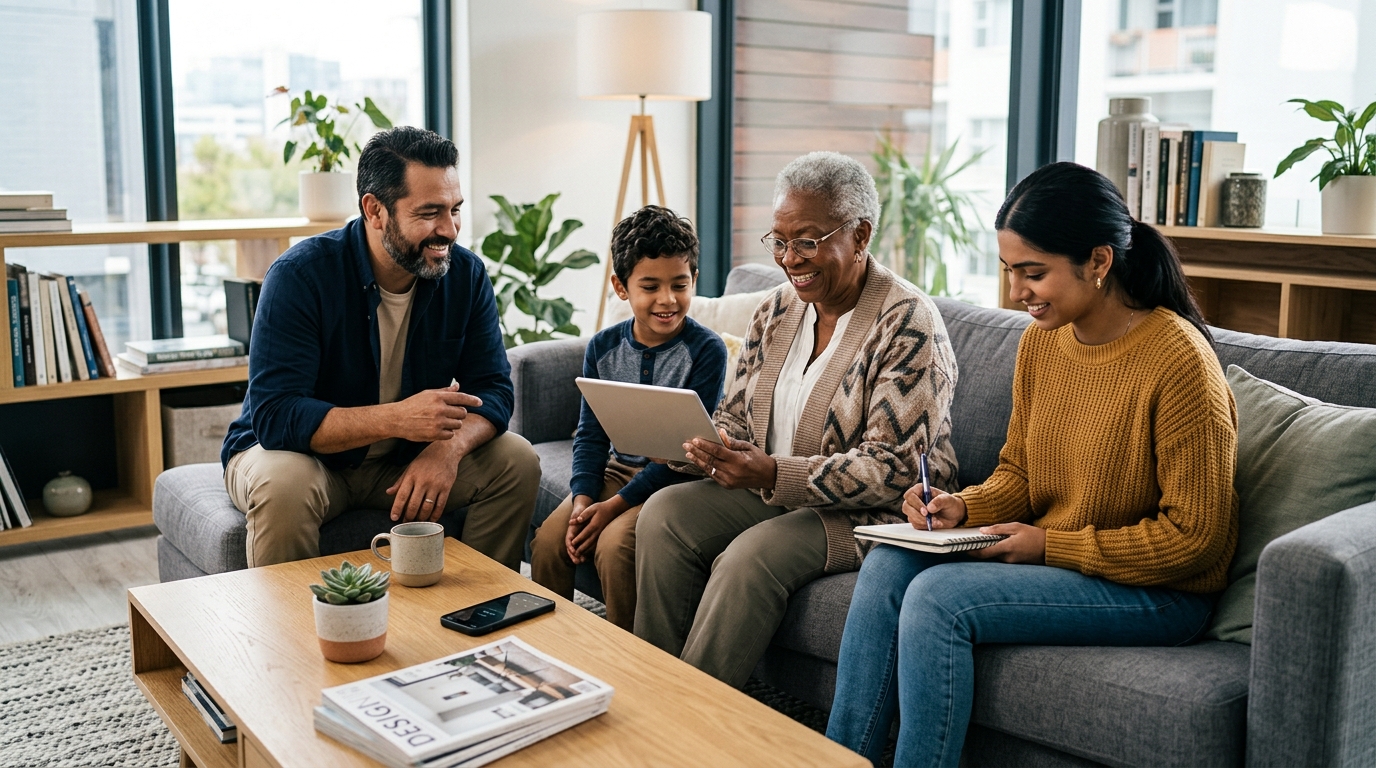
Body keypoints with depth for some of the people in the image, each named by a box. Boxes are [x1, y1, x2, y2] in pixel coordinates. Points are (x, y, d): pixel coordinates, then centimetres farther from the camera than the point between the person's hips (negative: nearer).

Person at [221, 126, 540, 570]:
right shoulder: (300, 275, -22)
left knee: (517, 462, -13)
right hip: (299, 451, -4)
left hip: (403, 460, 4)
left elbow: (493, 389, -8)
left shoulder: (465, 274, -8)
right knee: (284, 484, -36)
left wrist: (448, 447, -31)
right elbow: (275, 415, -29)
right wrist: (397, 418, -41)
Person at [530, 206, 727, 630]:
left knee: (614, 543, -27)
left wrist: (616, 505, -21)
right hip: (617, 468, 5)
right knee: (550, 538, -15)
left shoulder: (706, 350, -12)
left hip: (675, 479, -5)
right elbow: (590, 434, 5)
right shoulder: (603, 347, 3)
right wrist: (582, 499, -13)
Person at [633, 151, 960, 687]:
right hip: (773, 494, 7)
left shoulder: (908, 325, -16)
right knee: (664, 512, -15)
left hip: (875, 515, -7)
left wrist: (774, 474, -31)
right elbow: (734, 414, 13)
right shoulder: (776, 310, 7)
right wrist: (710, 446, -14)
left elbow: (892, 469, -21)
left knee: (752, 556, -31)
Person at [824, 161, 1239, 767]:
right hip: (1046, 557, 7)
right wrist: (964, 507, -7)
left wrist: (1051, 545, -18)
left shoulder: (1179, 360, -20)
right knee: (890, 563, -12)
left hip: (1159, 591, -7)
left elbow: (1193, 537, -17)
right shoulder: (1041, 341, 2)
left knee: (939, 595, -25)